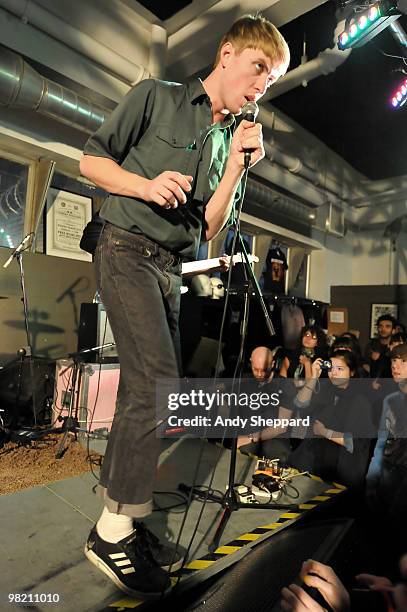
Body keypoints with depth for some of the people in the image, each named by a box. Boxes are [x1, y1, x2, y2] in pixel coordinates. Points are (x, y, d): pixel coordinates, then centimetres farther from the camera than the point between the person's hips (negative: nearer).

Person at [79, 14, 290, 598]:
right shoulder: (156, 96, 6)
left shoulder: (231, 138, 18)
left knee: (144, 389, 6)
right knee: (158, 382, -21)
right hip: (127, 250, -6)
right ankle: (114, 529, -5)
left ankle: (119, 511, 22)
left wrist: (238, 162, 0)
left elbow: (210, 227, 9)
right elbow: (92, 159, 3)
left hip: (171, 266, 6)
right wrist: (145, 185, -15)